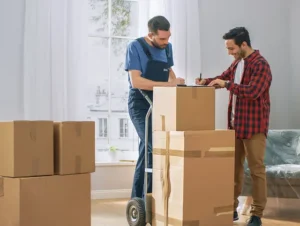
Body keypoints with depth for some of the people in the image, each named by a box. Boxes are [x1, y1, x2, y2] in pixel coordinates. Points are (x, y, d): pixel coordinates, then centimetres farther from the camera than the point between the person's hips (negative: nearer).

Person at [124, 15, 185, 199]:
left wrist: (176, 82, 1)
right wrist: (168, 85, -26)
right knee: (156, 148, -19)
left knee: (147, 150, 10)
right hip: (140, 105, -7)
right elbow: (136, 81, -23)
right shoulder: (135, 47, -14)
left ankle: (138, 198, 19)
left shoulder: (167, 47, 6)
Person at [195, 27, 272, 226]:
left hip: (254, 126, -8)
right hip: (235, 124, 8)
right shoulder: (237, 63, 12)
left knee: (256, 169, -1)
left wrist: (226, 84, -23)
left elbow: (252, 92, -27)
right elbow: (224, 77, 23)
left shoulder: (261, 65, -15)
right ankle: (232, 208, 22)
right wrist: (206, 81, 3)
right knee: (234, 167, 12)